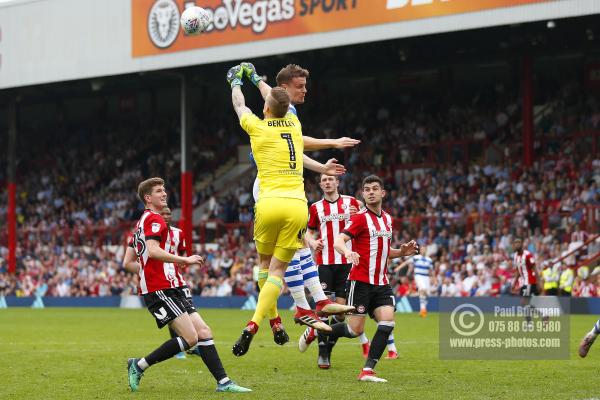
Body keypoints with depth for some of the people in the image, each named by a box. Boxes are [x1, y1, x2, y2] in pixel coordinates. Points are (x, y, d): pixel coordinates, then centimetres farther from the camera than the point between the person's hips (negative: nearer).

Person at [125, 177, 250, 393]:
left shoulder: (142, 222, 24)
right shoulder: (154, 219, -7)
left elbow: (128, 263, 24)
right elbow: (153, 251, -25)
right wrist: (184, 260, -21)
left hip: (172, 290, 10)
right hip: (160, 290, -10)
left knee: (203, 332, 2)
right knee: (190, 337, -17)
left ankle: (223, 382, -3)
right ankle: (139, 365, -8)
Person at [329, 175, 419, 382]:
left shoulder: (387, 219, 14)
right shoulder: (360, 218, -8)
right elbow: (338, 242, -19)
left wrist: (403, 252, 7)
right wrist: (347, 251, -41)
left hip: (381, 283, 6)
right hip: (360, 281, -6)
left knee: (387, 323, -13)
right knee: (355, 330, -5)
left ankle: (367, 371, -9)